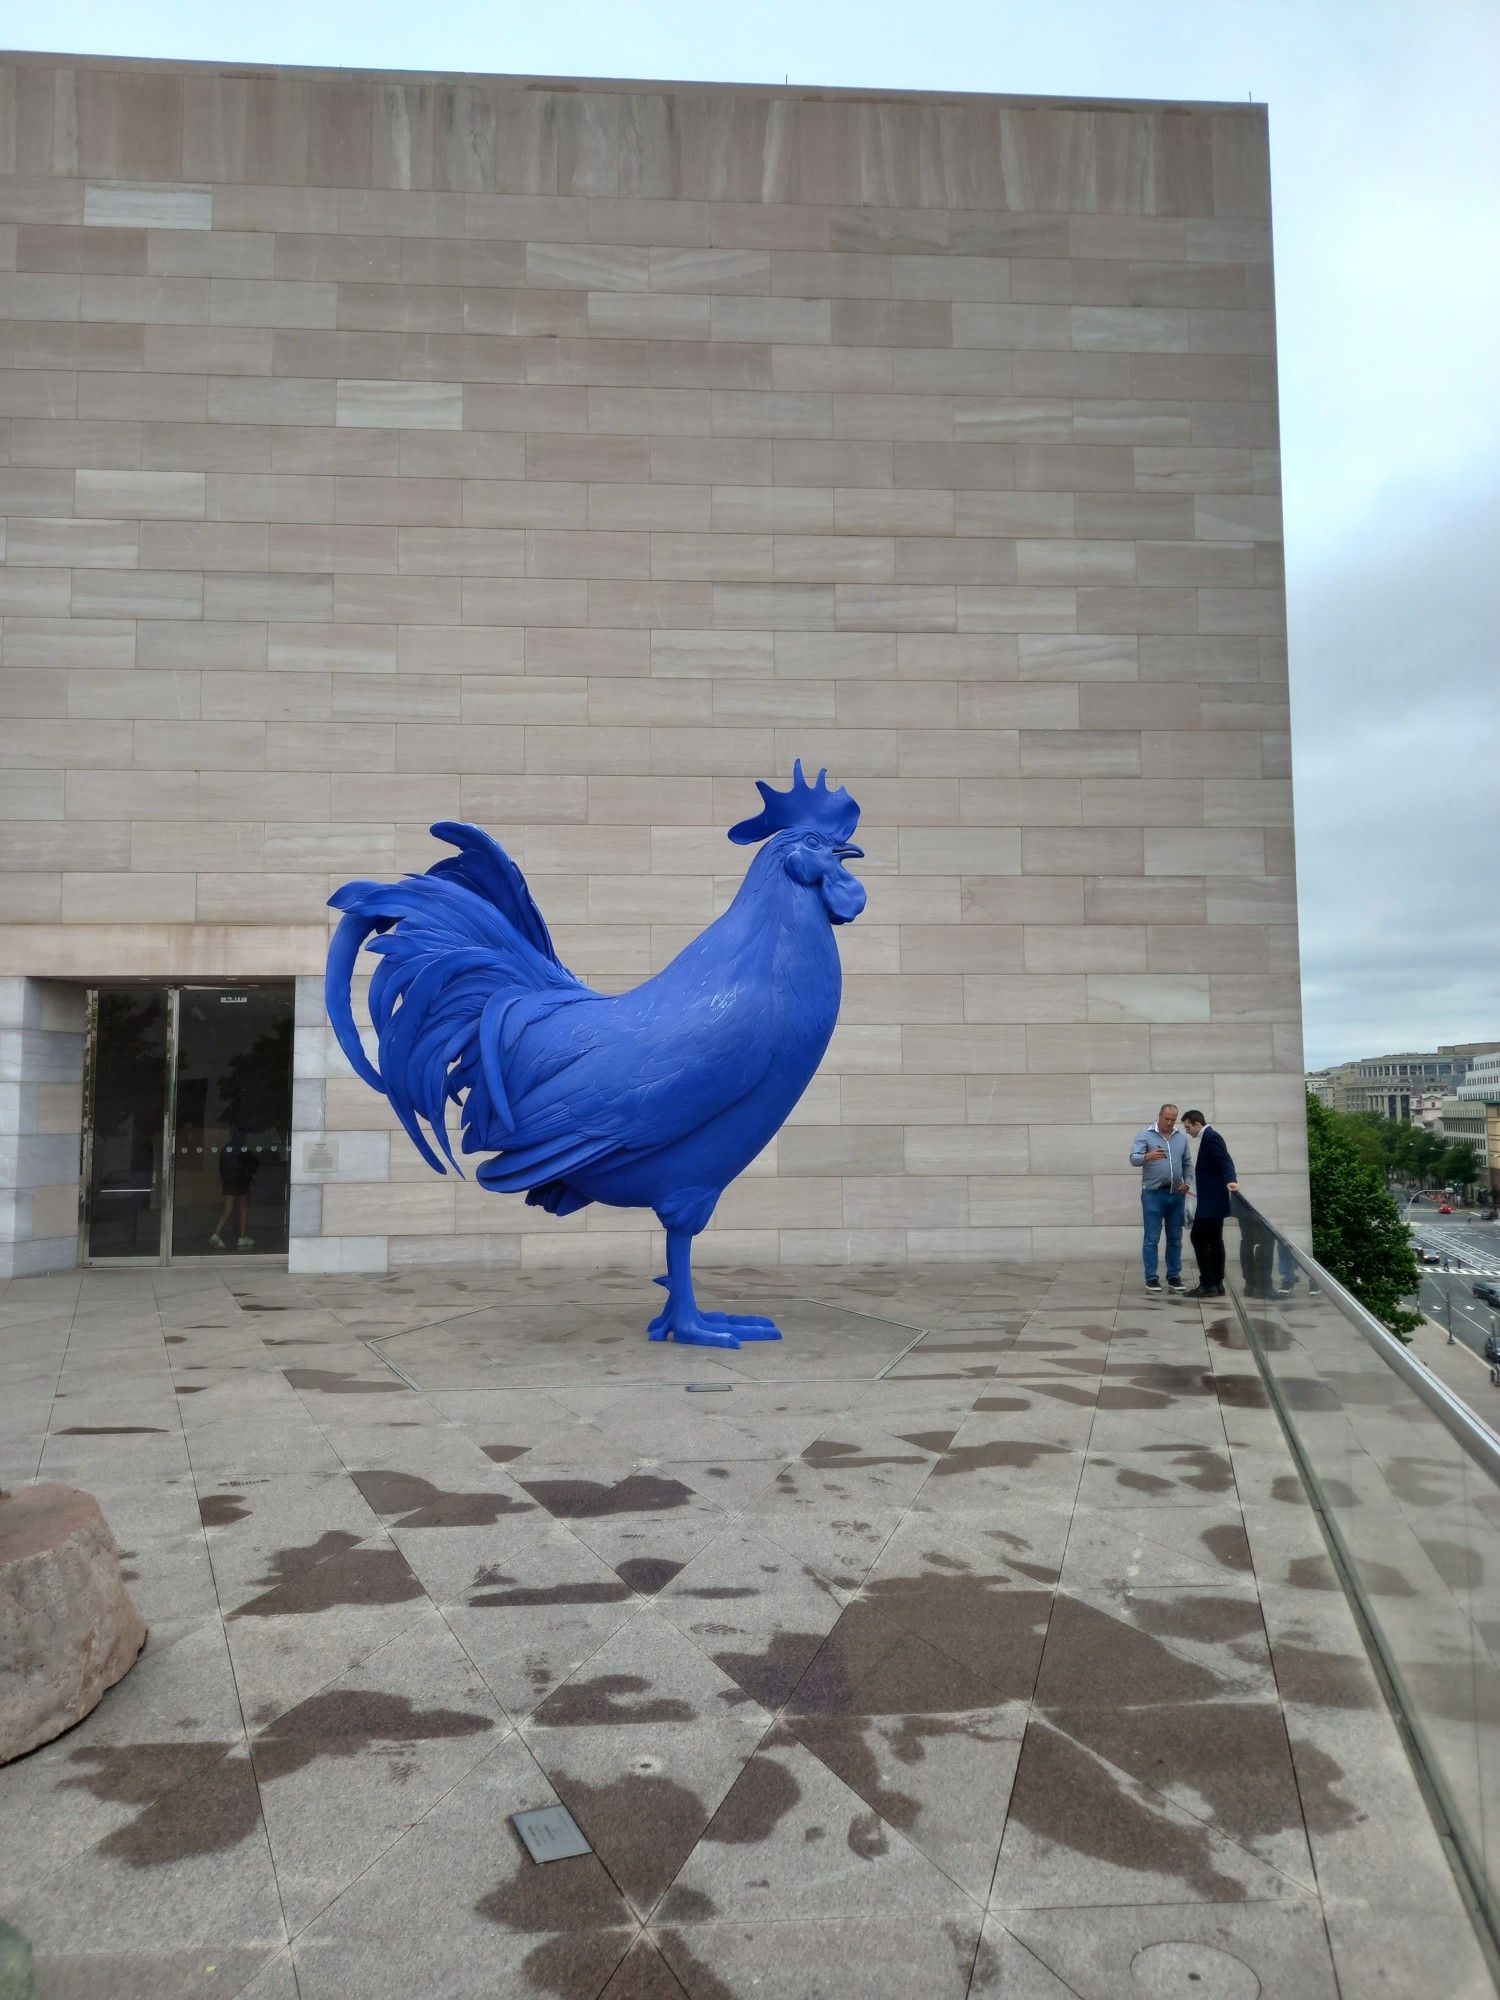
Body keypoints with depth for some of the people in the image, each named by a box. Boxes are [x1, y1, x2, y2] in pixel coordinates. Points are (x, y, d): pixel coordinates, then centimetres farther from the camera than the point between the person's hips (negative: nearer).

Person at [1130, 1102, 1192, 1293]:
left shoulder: (1182, 1137, 10)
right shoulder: (1145, 1135, -4)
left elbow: (1187, 1163, 15)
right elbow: (1134, 1158, -15)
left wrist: (1187, 1182, -1)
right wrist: (1147, 1157, -36)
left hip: (1176, 1194, 4)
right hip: (1153, 1194, -4)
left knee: (1175, 1239, 10)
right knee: (1151, 1239, -1)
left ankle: (1174, 1276, 18)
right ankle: (1151, 1278, 4)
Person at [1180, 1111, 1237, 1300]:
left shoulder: (1211, 1138, -14)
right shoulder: (1209, 1137, 16)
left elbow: (1225, 1161, -27)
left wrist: (1230, 1181, -43)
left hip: (1211, 1201, -11)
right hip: (1213, 1200, 11)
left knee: (1199, 1238, -9)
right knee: (1214, 1240, 11)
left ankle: (1208, 1284, -8)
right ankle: (1217, 1284, 14)